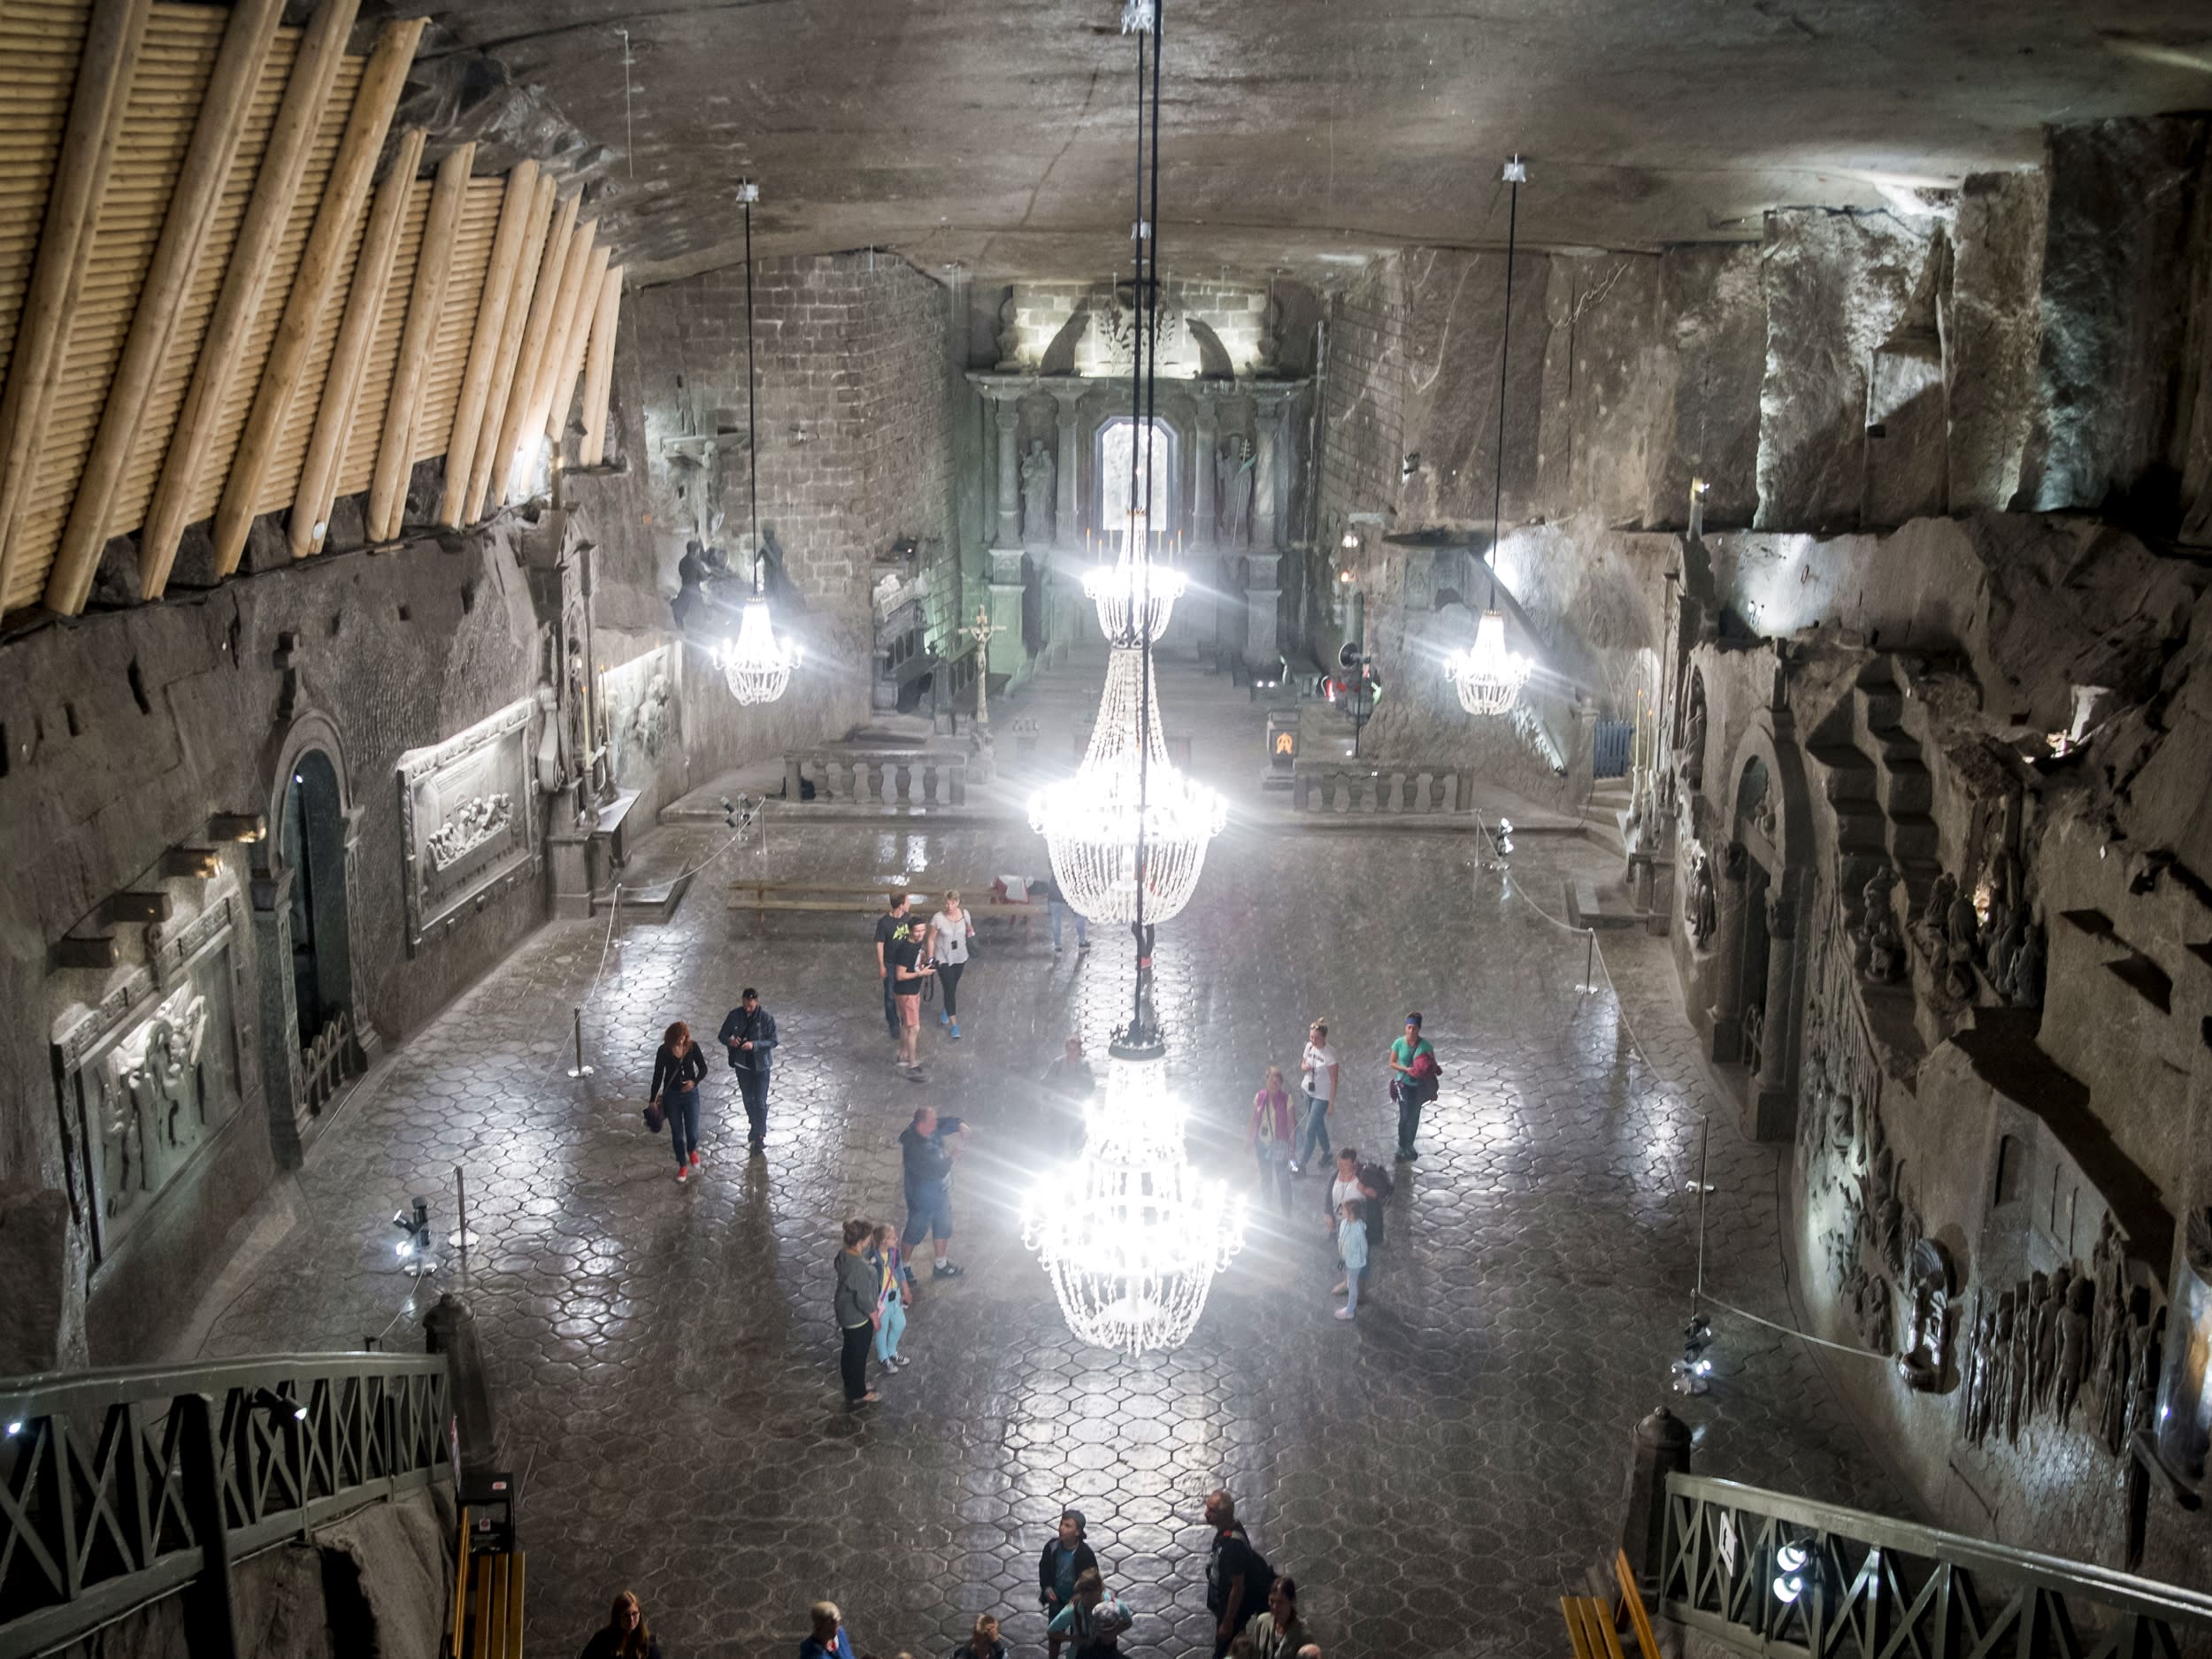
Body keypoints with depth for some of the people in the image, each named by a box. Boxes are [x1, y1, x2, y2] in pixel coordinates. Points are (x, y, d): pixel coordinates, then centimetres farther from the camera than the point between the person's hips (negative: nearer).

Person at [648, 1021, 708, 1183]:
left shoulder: (692, 1047, -11)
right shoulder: (664, 1051, -12)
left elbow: (703, 1068, -3)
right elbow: (658, 1076, -4)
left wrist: (694, 1081, -24)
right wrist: (653, 1100, -2)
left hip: (690, 1094, 0)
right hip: (671, 1096, 0)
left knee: (692, 1132, -1)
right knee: (677, 1133, 9)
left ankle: (692, 1150, 35)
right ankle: (683, 1165, 27)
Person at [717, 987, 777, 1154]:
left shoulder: (767, 1018, -17)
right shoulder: (735, 1015, -8)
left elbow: (773, 1041, -14)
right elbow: (723, 1035, 0)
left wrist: (754, 1045, -29)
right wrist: (729, 1041, -23)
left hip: (760, 1065, -3)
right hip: (742, 1065, 4)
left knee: (760, 1102, -4)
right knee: (748, 1100, 18)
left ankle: (760, 1137, 6)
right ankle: (754, 1127, 39)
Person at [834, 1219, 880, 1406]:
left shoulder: (843, 1255, -9)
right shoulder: (858, 1266, -36)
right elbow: (863, 1298, -27)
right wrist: (874, 1317, -13)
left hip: (844, 1311, 9)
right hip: (858, 1316, -9)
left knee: (850, 1349, 28)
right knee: (858, 1354, 13)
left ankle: (850, 1385, 48)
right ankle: (858, 1395, 32)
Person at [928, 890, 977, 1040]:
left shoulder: (965, 914, -8)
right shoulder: (938, 918, -19)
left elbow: (970, 929, 12)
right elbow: (931, 939, -9)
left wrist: (971, 932, -10)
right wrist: (931, 959, -9)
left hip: (960, 958, 4)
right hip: (943, 959, -4)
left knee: (953, 988, 20)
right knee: (950, 990, -7)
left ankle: (945, 1010, 49)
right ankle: (954, 1025, -1)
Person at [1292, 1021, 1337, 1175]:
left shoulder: (1330, 1054, -23)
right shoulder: (1309, 1046, -4)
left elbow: (1333, 1080, -17)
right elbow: (1302, 1064, 13)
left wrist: (1331, 1103, -15)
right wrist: (1304, 1067, -13)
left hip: (1321, 1096, -7)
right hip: (1308, 1091, 7)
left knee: (1310, 1130, -6)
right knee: (1318, 1125, 21)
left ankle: (1301, 1164, 1)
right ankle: (1326, 1153, 40)